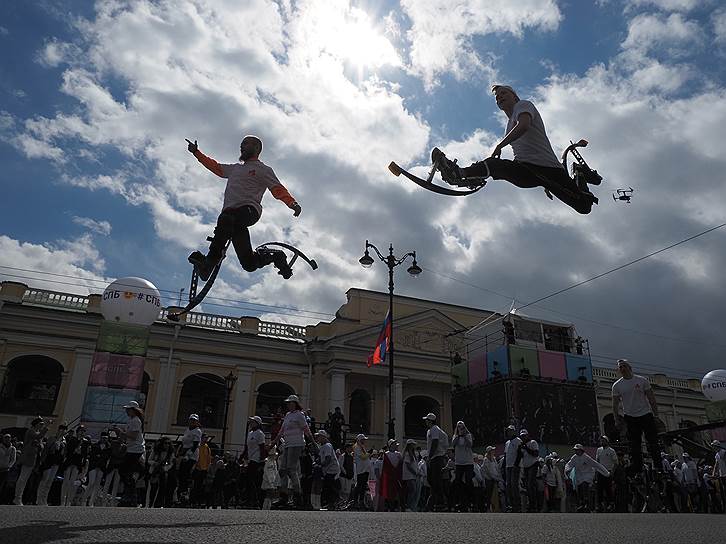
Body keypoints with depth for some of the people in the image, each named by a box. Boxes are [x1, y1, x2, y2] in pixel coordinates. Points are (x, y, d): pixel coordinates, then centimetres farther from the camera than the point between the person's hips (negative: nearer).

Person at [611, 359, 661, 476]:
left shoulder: (642, 380, -1)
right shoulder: (617, 386, 0)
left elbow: (651, 398, 3)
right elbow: (615, 404, 5)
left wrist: (656, 413, -3)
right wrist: (617, 420, 0)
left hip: (646, 415, -1)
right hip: (630, 417, 1)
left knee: (653, 443, 1)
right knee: (634, 446, 4)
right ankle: (636, 471, 10)